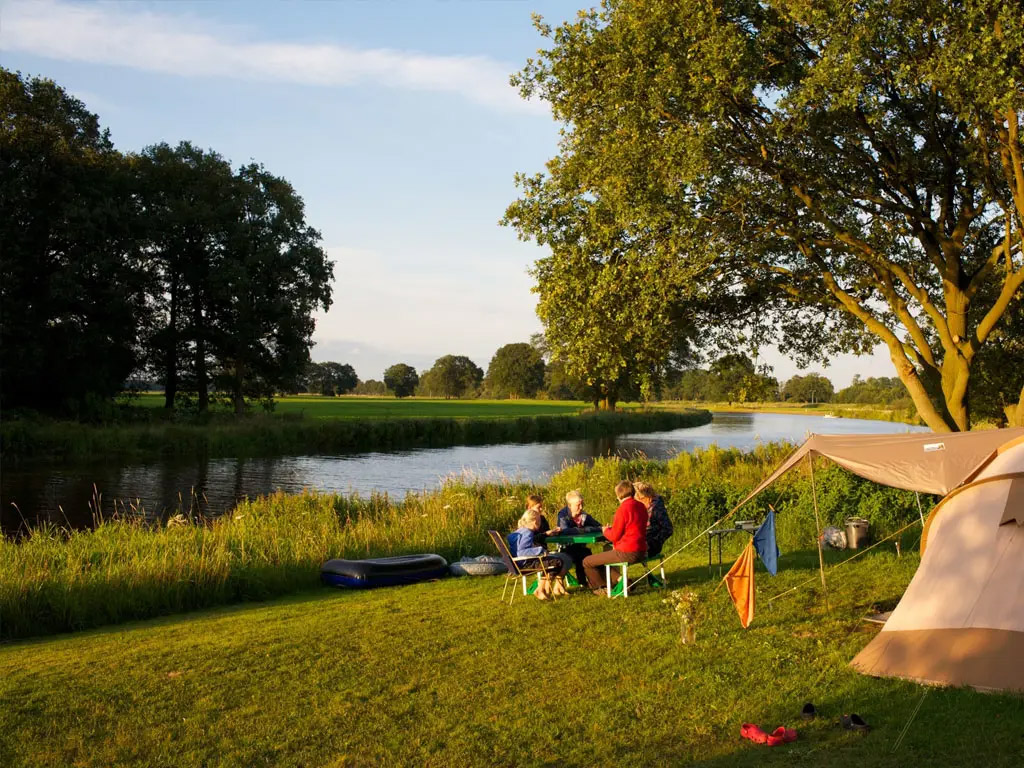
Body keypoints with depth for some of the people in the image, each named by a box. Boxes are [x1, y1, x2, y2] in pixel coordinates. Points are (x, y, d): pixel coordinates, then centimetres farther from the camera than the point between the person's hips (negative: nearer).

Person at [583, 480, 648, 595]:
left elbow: (614, 536, -14)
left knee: (587, 562, 3)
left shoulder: (623, 509, -17)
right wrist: (612, 528, 19)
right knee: (606, 550, 32)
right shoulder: (641, 507, 7)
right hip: (641, 552, 9)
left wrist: (606, 531, 7)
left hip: (626, 554, -9)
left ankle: (602, 588, 22)